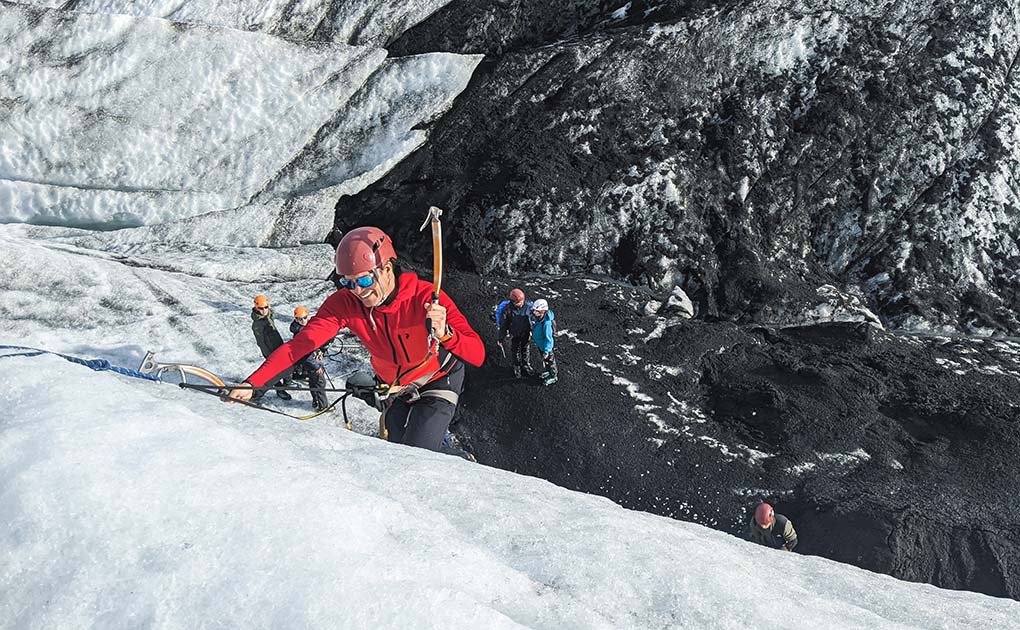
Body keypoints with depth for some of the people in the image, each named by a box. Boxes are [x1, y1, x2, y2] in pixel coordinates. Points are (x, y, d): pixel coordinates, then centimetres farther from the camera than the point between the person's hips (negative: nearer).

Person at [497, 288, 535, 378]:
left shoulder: (528, 305, -24)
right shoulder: (507, 309, -28)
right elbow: (503, 325, -15)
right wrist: (501, 338, -6)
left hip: (526, 333, 2)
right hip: (514, 335, -2)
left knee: (526, 350, 22)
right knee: (515, 351, 19)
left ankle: (526, 366, 46)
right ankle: (517, 367, 43)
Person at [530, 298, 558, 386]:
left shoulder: (546, 323, -40)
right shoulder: (538, 317, -15)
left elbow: (548, 338, -30)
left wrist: (546, 351, -23)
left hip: (545, 346, -8)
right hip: (540, 344, 8)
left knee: (549, 361, 17)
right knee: (544, 360, 30)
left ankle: (553, 376, 40)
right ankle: (548, 370, 55)